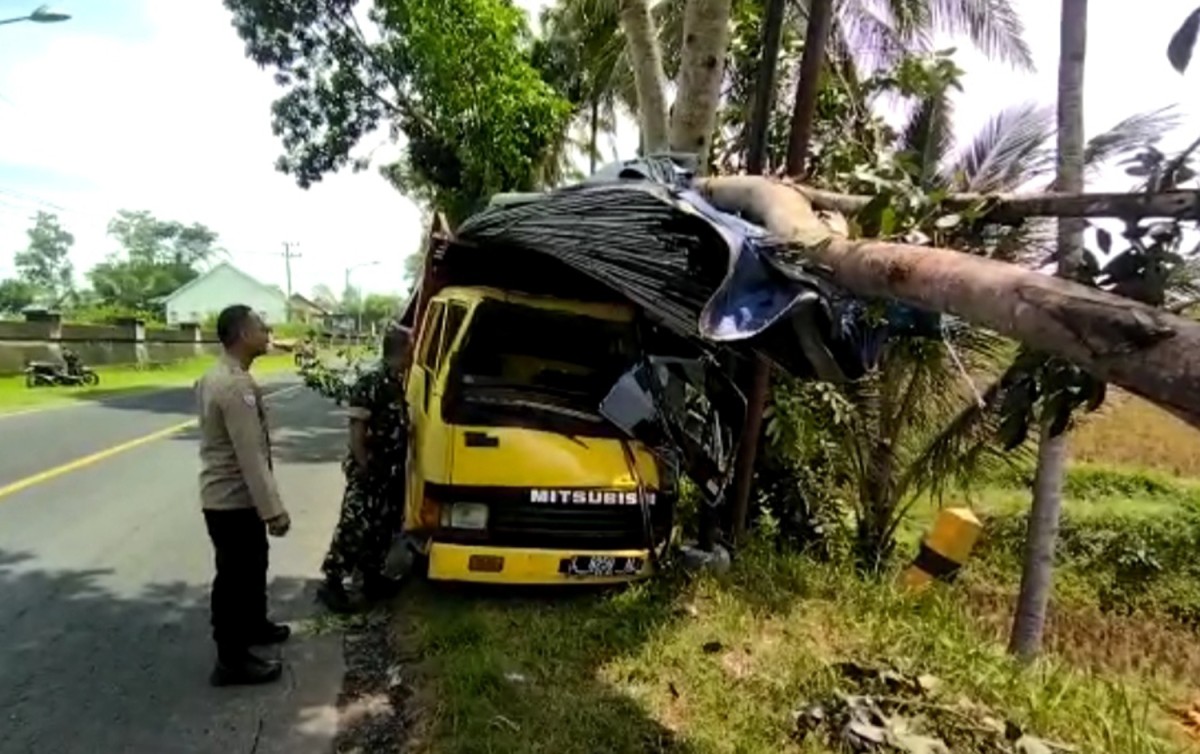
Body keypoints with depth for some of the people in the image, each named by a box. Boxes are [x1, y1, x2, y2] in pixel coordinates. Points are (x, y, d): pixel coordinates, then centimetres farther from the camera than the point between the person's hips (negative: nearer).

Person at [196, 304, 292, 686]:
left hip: (224, 493, 10)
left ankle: (254, 626, 43)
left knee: (251, 565, 24)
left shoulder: (215, 376, 8)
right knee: (236, 575, 3)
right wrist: (274, 510, -22)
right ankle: (232, 660, 16)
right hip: (234, 499, -10)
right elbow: (251, 456, -26)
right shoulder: (236, 386, -25)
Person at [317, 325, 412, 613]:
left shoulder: (397, 381, 9)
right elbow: (356, 427, -18)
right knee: (356, 526, -4)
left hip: (392, 470, 8)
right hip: (369, 470, -8)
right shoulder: (371, 380, -17)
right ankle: (332, 582, 7)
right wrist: (363, 466, -18)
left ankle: (371, 576, 27)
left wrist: (400, 462, 16)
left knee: (382, 527, 15)